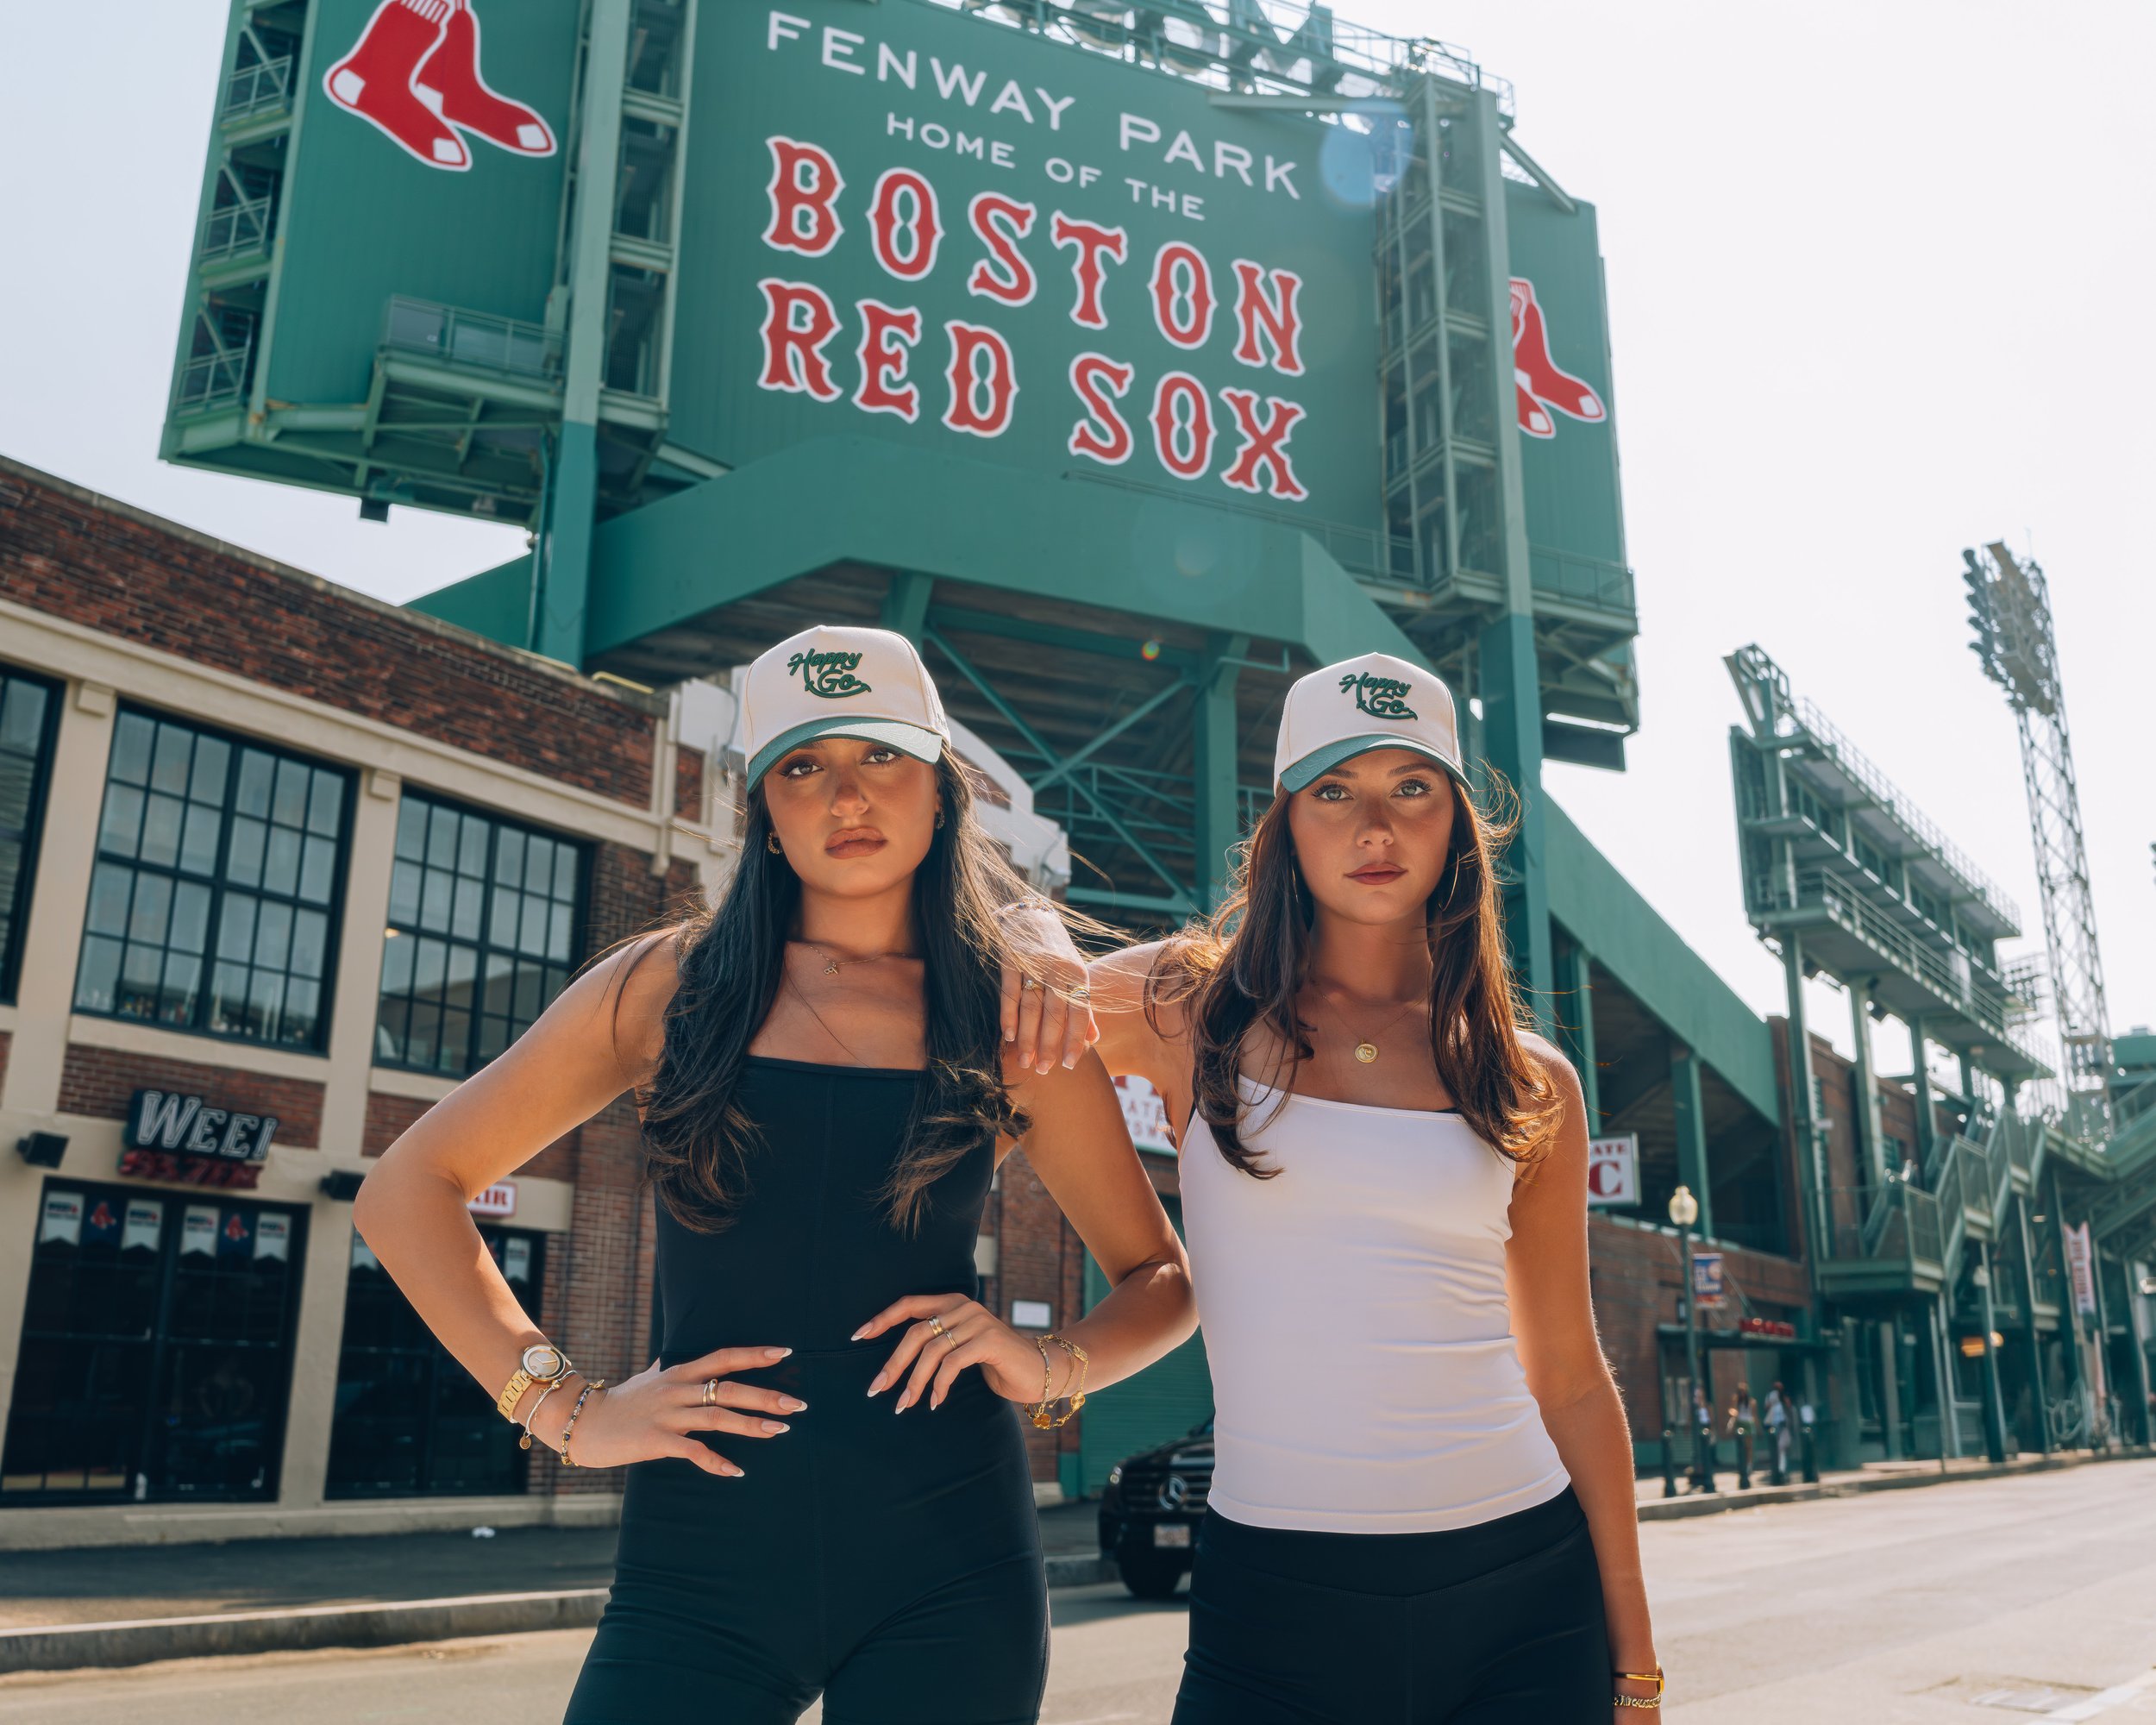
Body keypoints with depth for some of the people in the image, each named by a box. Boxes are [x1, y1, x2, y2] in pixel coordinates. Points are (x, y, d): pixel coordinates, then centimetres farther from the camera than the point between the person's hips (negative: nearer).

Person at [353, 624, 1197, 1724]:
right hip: (700, 1562, 0)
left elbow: (1163, 1282, 13)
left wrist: (1055, 1367, -8)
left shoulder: (1016, 1025, 4)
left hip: (947, 1575, 0)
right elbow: (407, 1191, 6)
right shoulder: (670, 985, 4)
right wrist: (563, 1407, -3)